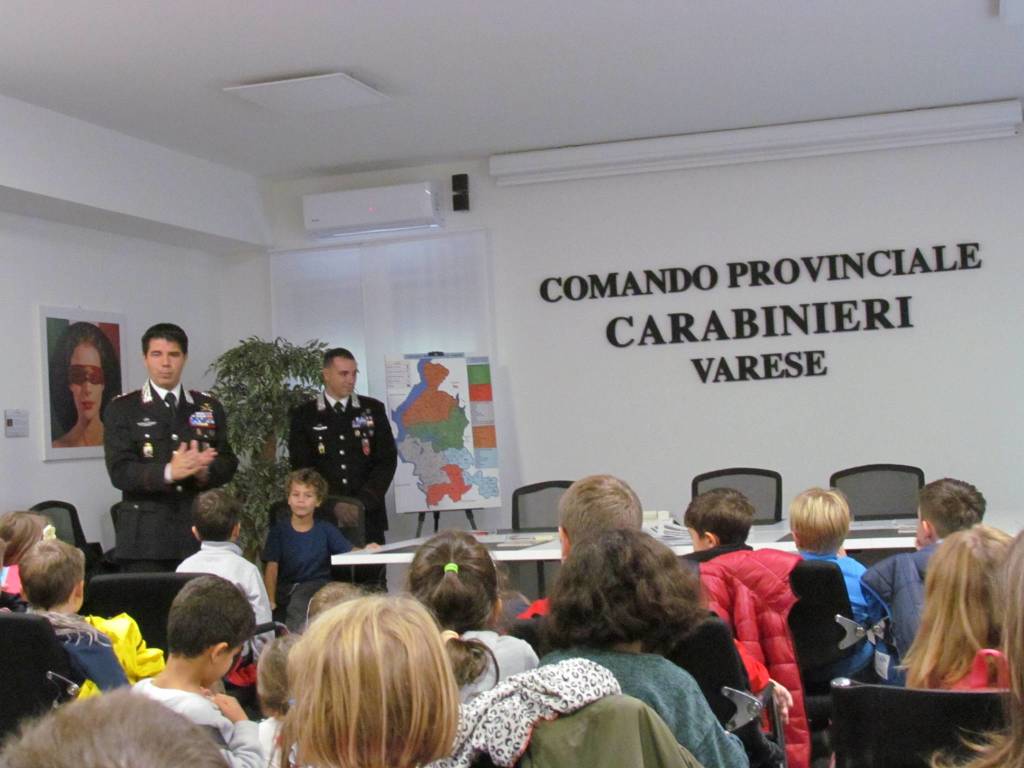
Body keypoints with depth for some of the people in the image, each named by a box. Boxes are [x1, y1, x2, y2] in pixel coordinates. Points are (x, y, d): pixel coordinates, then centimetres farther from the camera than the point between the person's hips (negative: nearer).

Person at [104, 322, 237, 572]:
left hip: (200, 533, 2)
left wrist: (204, 470, -14)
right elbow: (119, 471, -6)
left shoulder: (209, 407, 13)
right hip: (146, 538, -2)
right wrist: (168, 472, -23)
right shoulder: (122, 409, 4)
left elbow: (228, 463, 10)